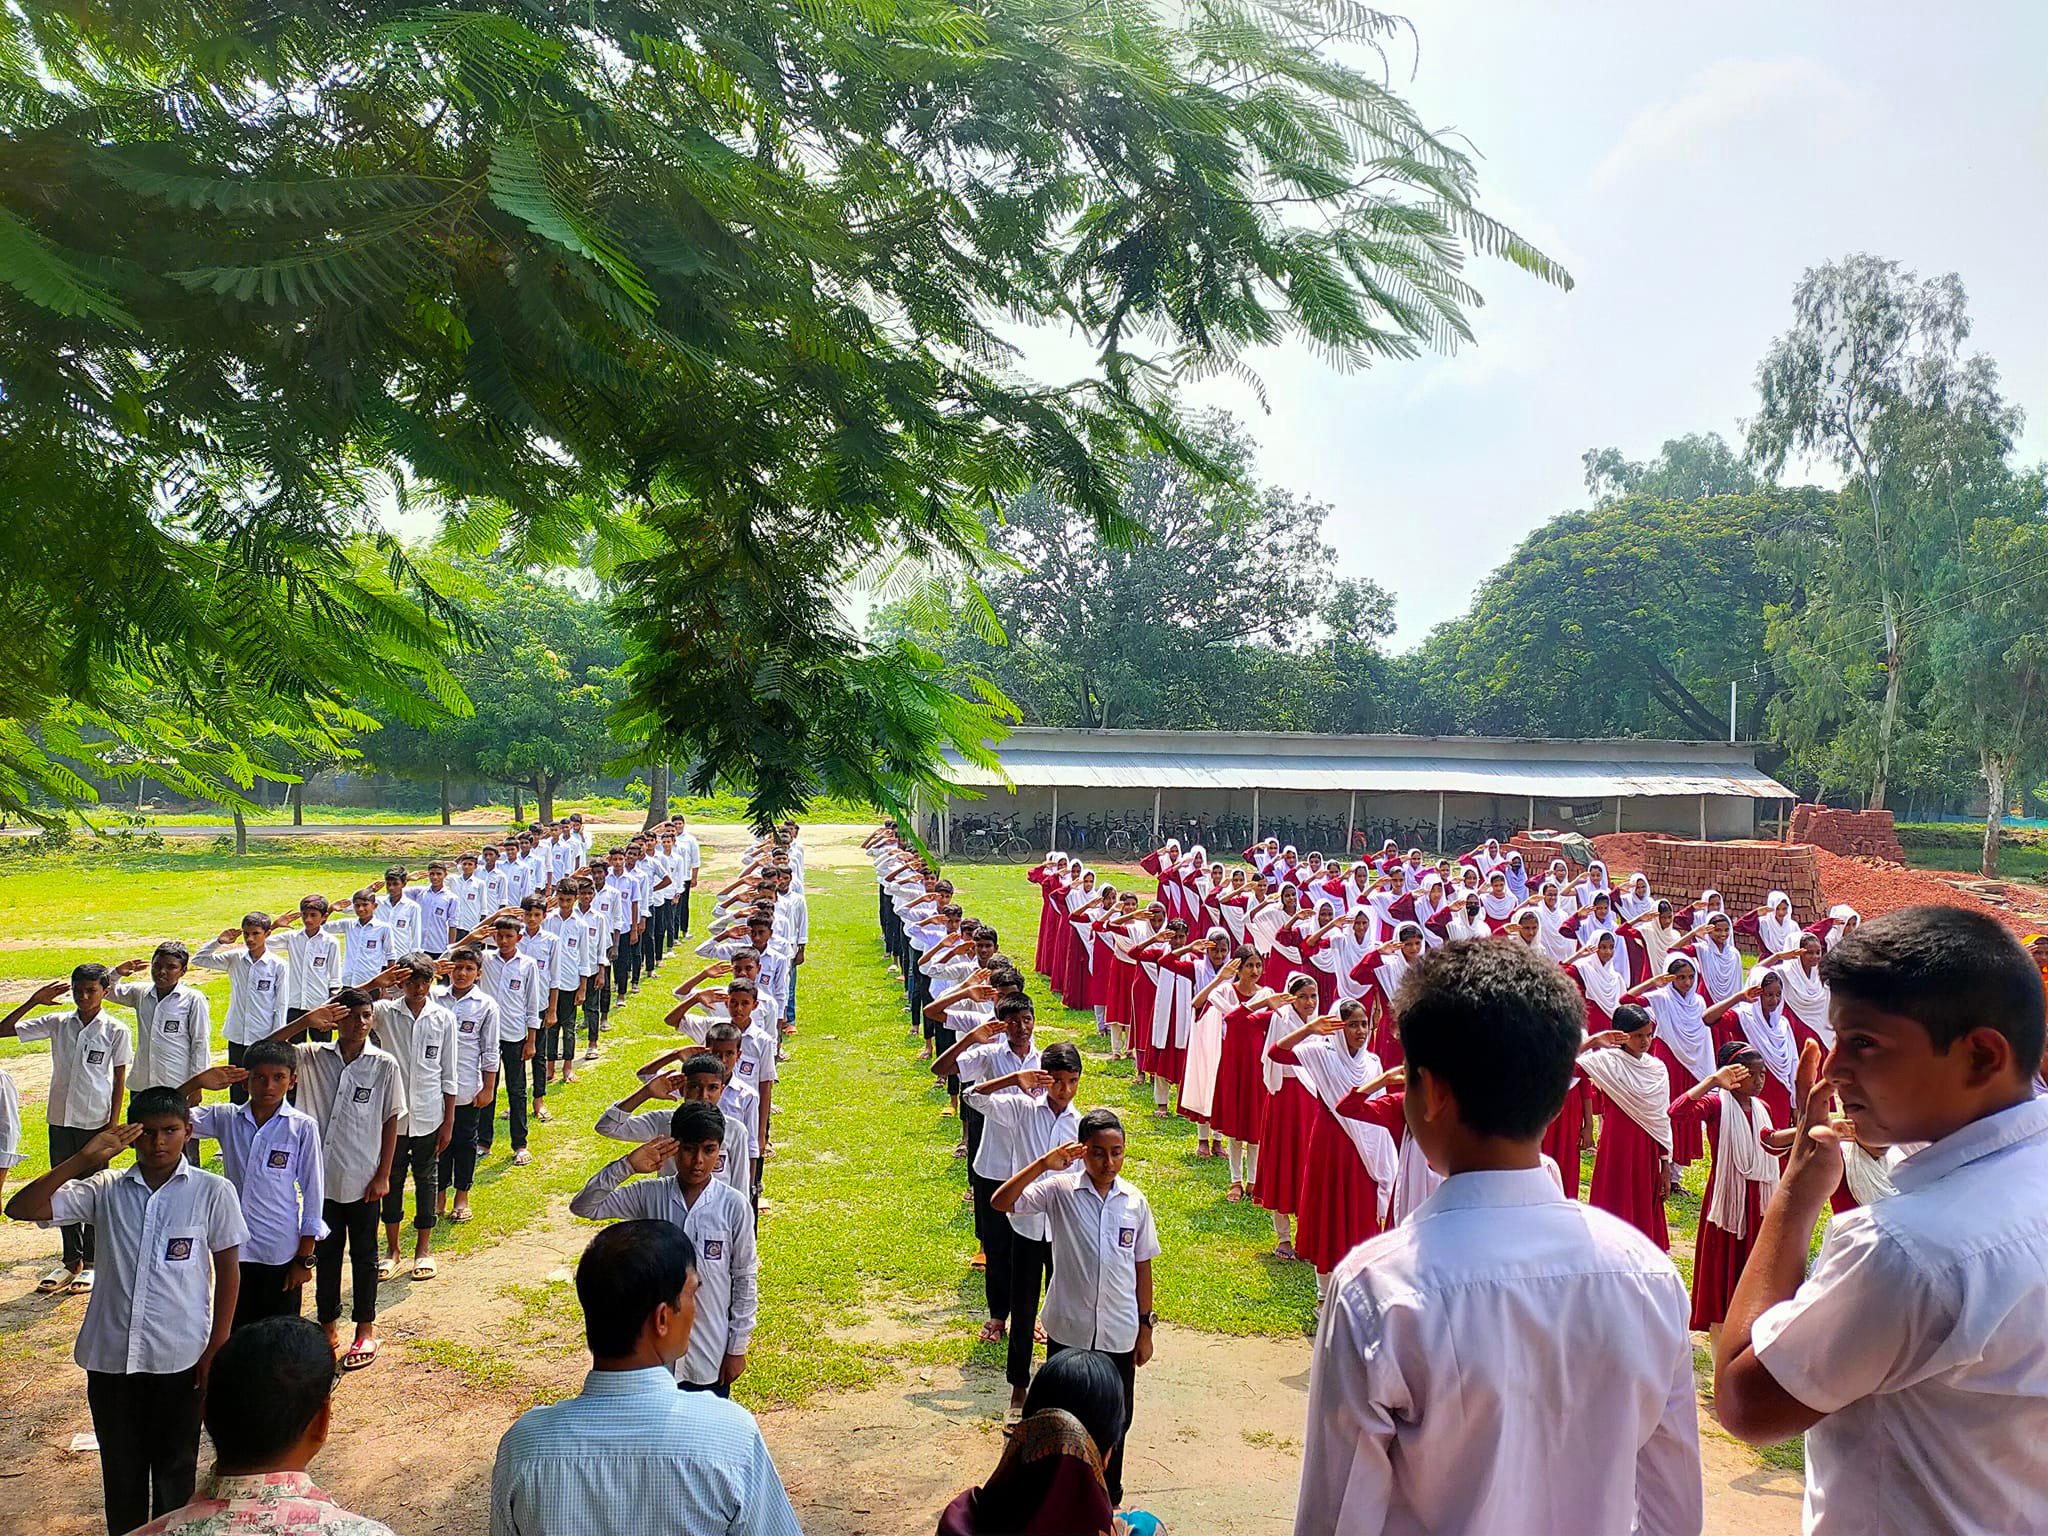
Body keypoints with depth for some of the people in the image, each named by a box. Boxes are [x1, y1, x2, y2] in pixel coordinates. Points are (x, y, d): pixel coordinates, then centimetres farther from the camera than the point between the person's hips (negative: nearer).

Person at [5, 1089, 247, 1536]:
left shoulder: (213, 1192, -7)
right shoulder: (105, 1189, 0)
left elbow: (228, 1269, -1)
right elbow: (21, 1209, -9)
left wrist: (216, 1347, -4)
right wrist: (83, 1159, -18)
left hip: (179, 1359, -2)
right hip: (111, 1354, 2)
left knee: (175, 1466, 12)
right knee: (120, 1468, 16)